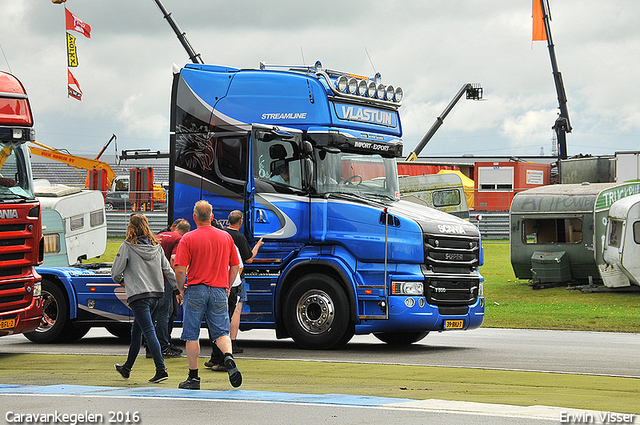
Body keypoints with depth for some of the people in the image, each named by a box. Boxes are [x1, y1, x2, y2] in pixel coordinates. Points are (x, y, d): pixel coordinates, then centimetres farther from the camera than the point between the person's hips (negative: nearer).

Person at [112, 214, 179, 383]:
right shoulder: (156, 246, 7)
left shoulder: (128, 246, -7)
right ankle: (127, 368, 30)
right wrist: (178, 289, 17)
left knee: (149, 332, -9)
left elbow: (116, 272, -5)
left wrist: (121, 281, 16)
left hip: (138, 295, -6)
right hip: (155, 294, 6)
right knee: (136, 332, 19)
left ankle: (161, 370, -18)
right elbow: (168, 270, 9)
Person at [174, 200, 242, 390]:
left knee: (192, 335, 6)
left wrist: (181, 289, 4)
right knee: (221, 331, 6)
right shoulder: (226, 237, 7)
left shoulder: (188, 239, -6)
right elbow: (235, 266, 11)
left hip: (196, 290, -3)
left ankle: (194, 377, 8)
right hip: (219, 291, 3)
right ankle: (229, 357, -23)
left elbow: (180, 270, -11)